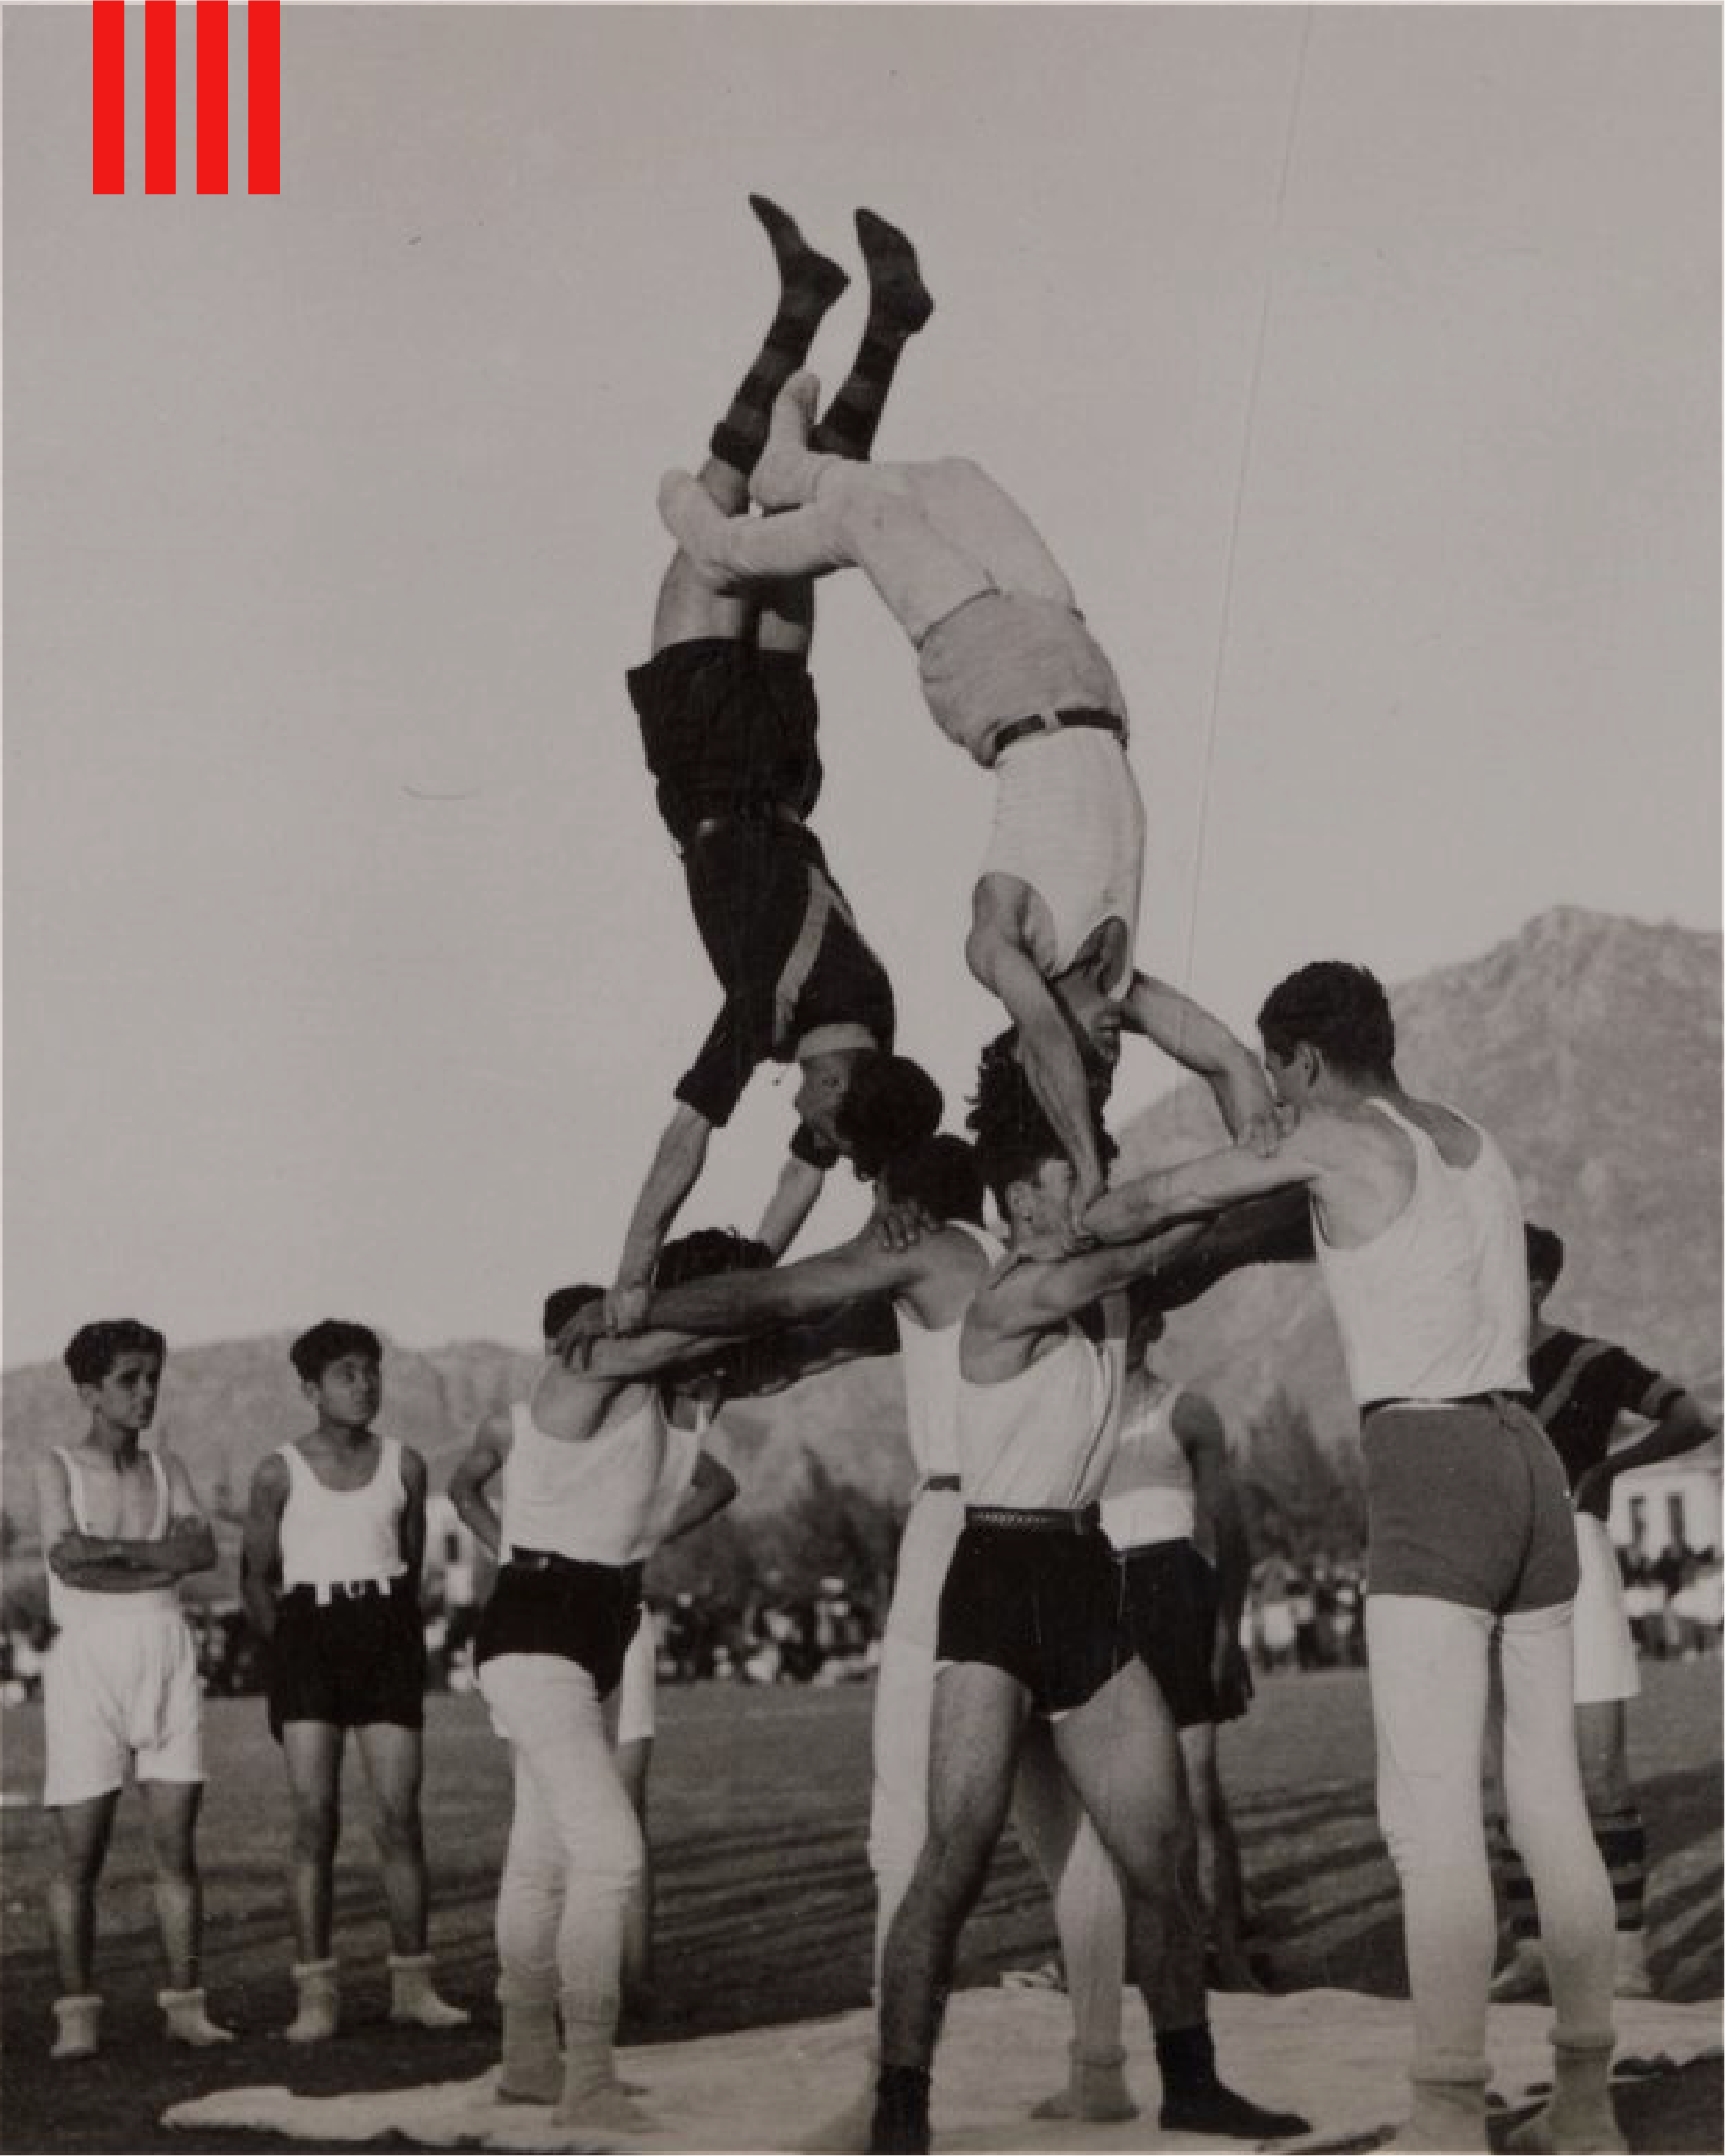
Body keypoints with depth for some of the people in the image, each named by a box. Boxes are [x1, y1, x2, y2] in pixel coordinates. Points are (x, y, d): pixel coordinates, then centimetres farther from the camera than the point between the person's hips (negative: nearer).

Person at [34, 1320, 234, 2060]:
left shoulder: (165, 1469, 12)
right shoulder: (59, 1467, 2)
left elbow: (204, 1548, -4)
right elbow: (66, 1558, -14)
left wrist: (114, 1551, -10)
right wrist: (158, 1565, -10)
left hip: (166, 1658, 3)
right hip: (88, 1661, -3)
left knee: (175, 1844, 1)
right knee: (79, 1850, -3)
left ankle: (185, 2005, 4)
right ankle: (77, 2014, 2)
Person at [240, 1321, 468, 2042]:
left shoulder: (404, 1465, 7)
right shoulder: (280, 1472, 1)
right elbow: (255, 1576, 8)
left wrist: (393, 1632, 11)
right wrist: (287, 1648, 3)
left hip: (386, 1635, 2)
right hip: (308, 1636, -2)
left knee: (399, 1817, -2)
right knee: (315, 1819, -7)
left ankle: (412, 1984, 4)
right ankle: (316, 1993, -6)